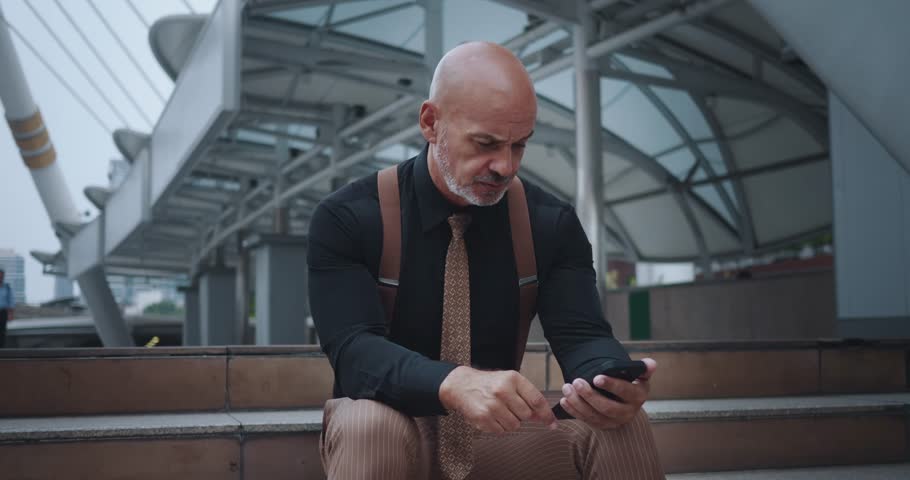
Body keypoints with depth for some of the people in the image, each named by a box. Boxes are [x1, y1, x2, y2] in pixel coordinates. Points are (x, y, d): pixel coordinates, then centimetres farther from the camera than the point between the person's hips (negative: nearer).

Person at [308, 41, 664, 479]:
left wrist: (612, 384, -35)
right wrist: (454, 383, -45)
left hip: (497, 429, 2)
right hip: (391, 432, -2)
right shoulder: (346, 219, -13)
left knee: (623, 425, -23)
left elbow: (580, 336, -10)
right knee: (368, 425, -36)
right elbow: (354, 350, -25)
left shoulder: (551, 224, -2)